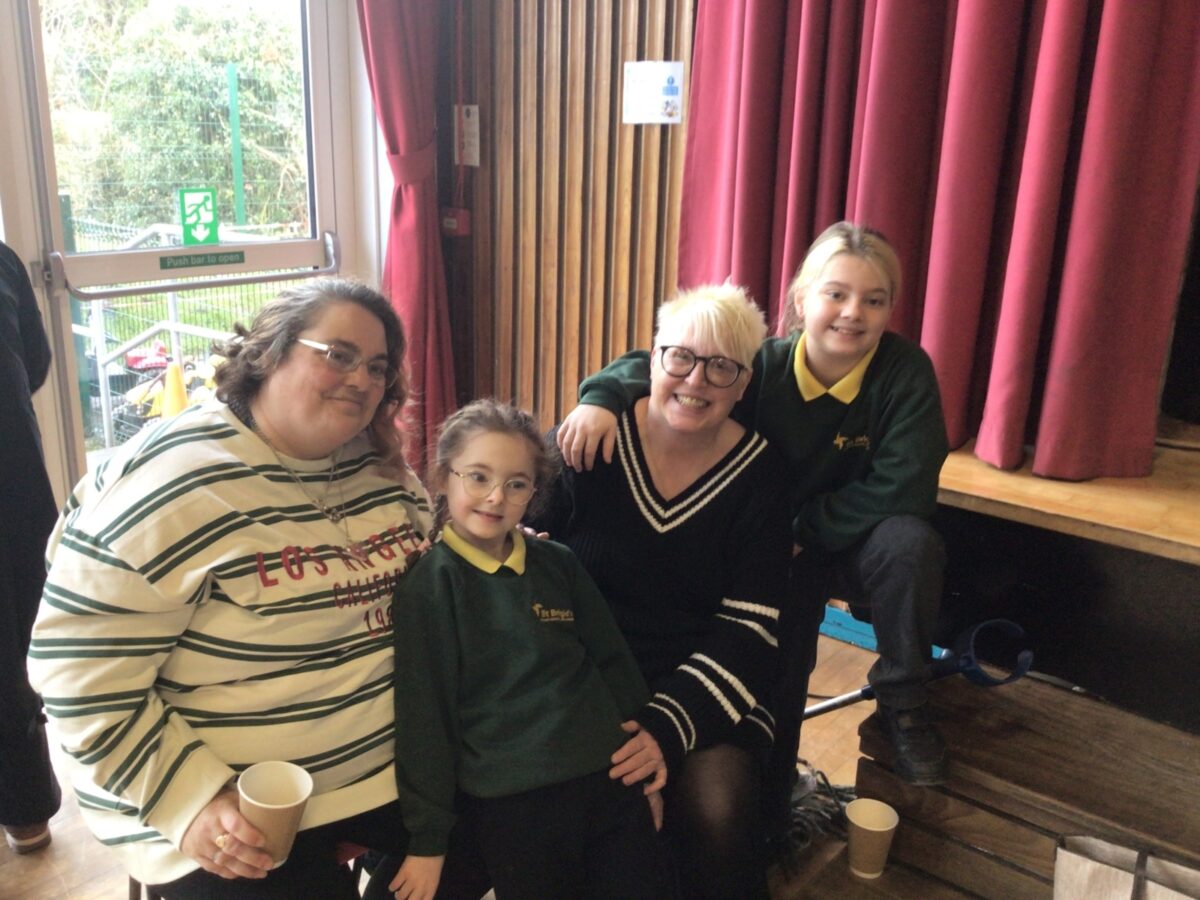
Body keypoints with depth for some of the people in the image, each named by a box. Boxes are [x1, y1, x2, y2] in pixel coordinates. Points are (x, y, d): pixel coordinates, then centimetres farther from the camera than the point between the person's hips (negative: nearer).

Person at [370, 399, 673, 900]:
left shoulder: (558, 565, 5)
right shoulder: (427, 585, -8)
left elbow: (611, 658, 15)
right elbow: (423, 713, -8)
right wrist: (428, 838, -7)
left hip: (612, 784, 5)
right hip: (509, 806, -4)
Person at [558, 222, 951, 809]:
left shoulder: (905, 372, -18)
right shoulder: (764, 366, -16)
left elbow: (906, 489, -25)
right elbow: (652, 364, -10)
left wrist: (803, 525, -21)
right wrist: (601, 398, -32)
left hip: (858, 549, 0)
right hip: (775, 553, 1)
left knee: (909, 539, -32)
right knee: (773, 684, -9)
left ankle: (902, 703, -9)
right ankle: (769, 811, 20)